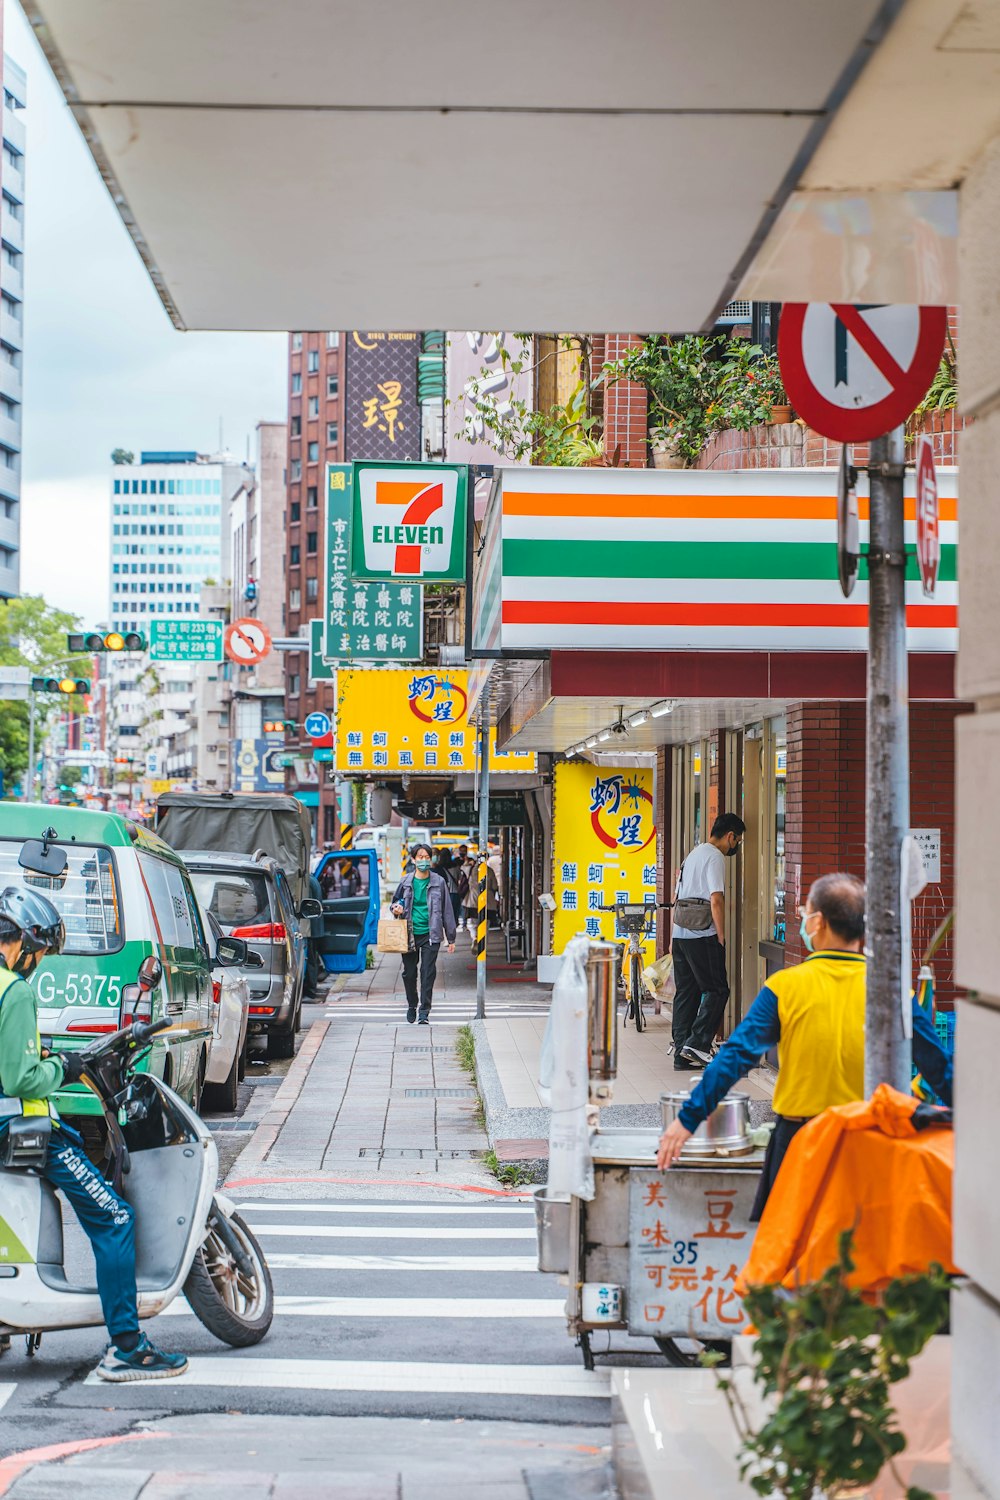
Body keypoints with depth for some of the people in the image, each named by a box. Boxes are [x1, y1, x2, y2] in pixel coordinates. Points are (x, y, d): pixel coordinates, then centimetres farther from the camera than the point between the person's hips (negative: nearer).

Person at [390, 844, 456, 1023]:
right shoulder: (406, 882, 6)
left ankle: (424, 1012, -5)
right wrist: (396, 909, -5)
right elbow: (395, 901, 21)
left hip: (430, 934, -2)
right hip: (409, 934, 2)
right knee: (409, 973, 7)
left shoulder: (438, 882, 3)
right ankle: (412, 1005, 29)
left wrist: (451, 938, 6)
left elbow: (446, 910, 7)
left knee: (428, 973, -8)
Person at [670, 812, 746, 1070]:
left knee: (685, 992, 9)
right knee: (717, 990, -4)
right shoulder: (715, 857, -8)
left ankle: (682, 1055, 8)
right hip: (702, 934, -9)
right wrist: (721, 937, -12)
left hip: (680, 932, 9)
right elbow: (716, 899, -17)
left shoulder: (693, 854, 21)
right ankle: (697, 1044, -11)